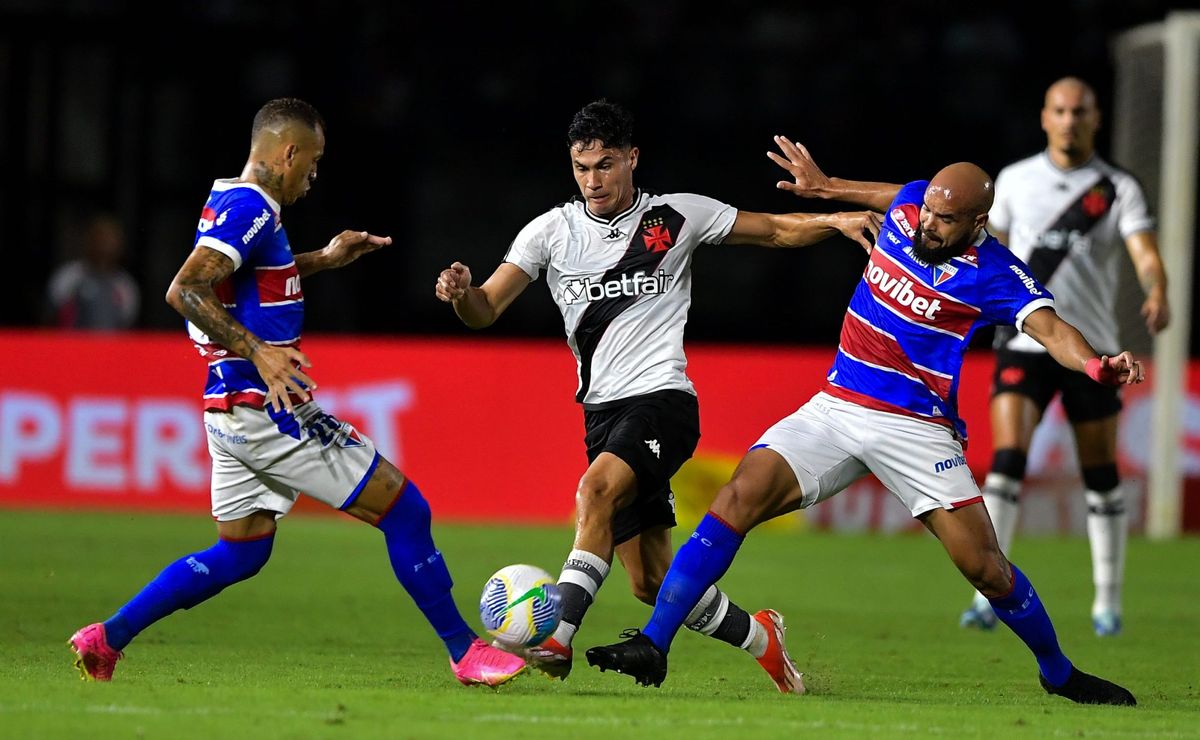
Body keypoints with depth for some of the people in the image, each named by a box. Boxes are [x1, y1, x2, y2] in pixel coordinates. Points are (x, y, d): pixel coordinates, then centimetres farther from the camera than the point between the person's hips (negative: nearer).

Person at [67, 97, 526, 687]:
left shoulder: (229, 202, 14)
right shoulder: (250, 208, -16)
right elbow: (185, 290, -27)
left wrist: (322, 260, 31)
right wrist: (257, 351, -31)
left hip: (234, 411, 10)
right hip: (267, 410, -10)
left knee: (239, 554, 18)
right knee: (404, 510, -4)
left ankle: (106, 638, 15)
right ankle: (465, 651, 1)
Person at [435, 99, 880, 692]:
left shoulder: (676, 216, 2)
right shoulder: (551, 231, 6)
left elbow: (777, 230, 10)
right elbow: (485, 310, 2)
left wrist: (836, 221, -8)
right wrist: (461, 293, -21)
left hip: (662, 398, -4)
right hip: (603, 412, 4)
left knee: (597, 487, -33)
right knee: (651, 581, 5)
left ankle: (557, 637, -39)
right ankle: (757, 637, 28)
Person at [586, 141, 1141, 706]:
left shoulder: (993, 273, -12)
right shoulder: (909, 207, 3)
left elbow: (1050, 329, -26)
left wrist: (1096, 365, -46)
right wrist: (826, 187, 42)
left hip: (918, 430, -4)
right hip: (834, 408, 4)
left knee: (986, 568, -8)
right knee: (739, 498, -16)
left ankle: (1059, 674, 19)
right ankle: (653, 644, -16)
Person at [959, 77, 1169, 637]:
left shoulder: (1119, 189, 1)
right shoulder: (1015, 180, 7)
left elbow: (1145, 253, -12)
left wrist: (1157, 294, -31)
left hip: (1090, 345, 0)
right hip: (1023, 343, 0)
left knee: (1101, 474, 5)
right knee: (1006, 459, -16)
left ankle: (1108, 602, 18)